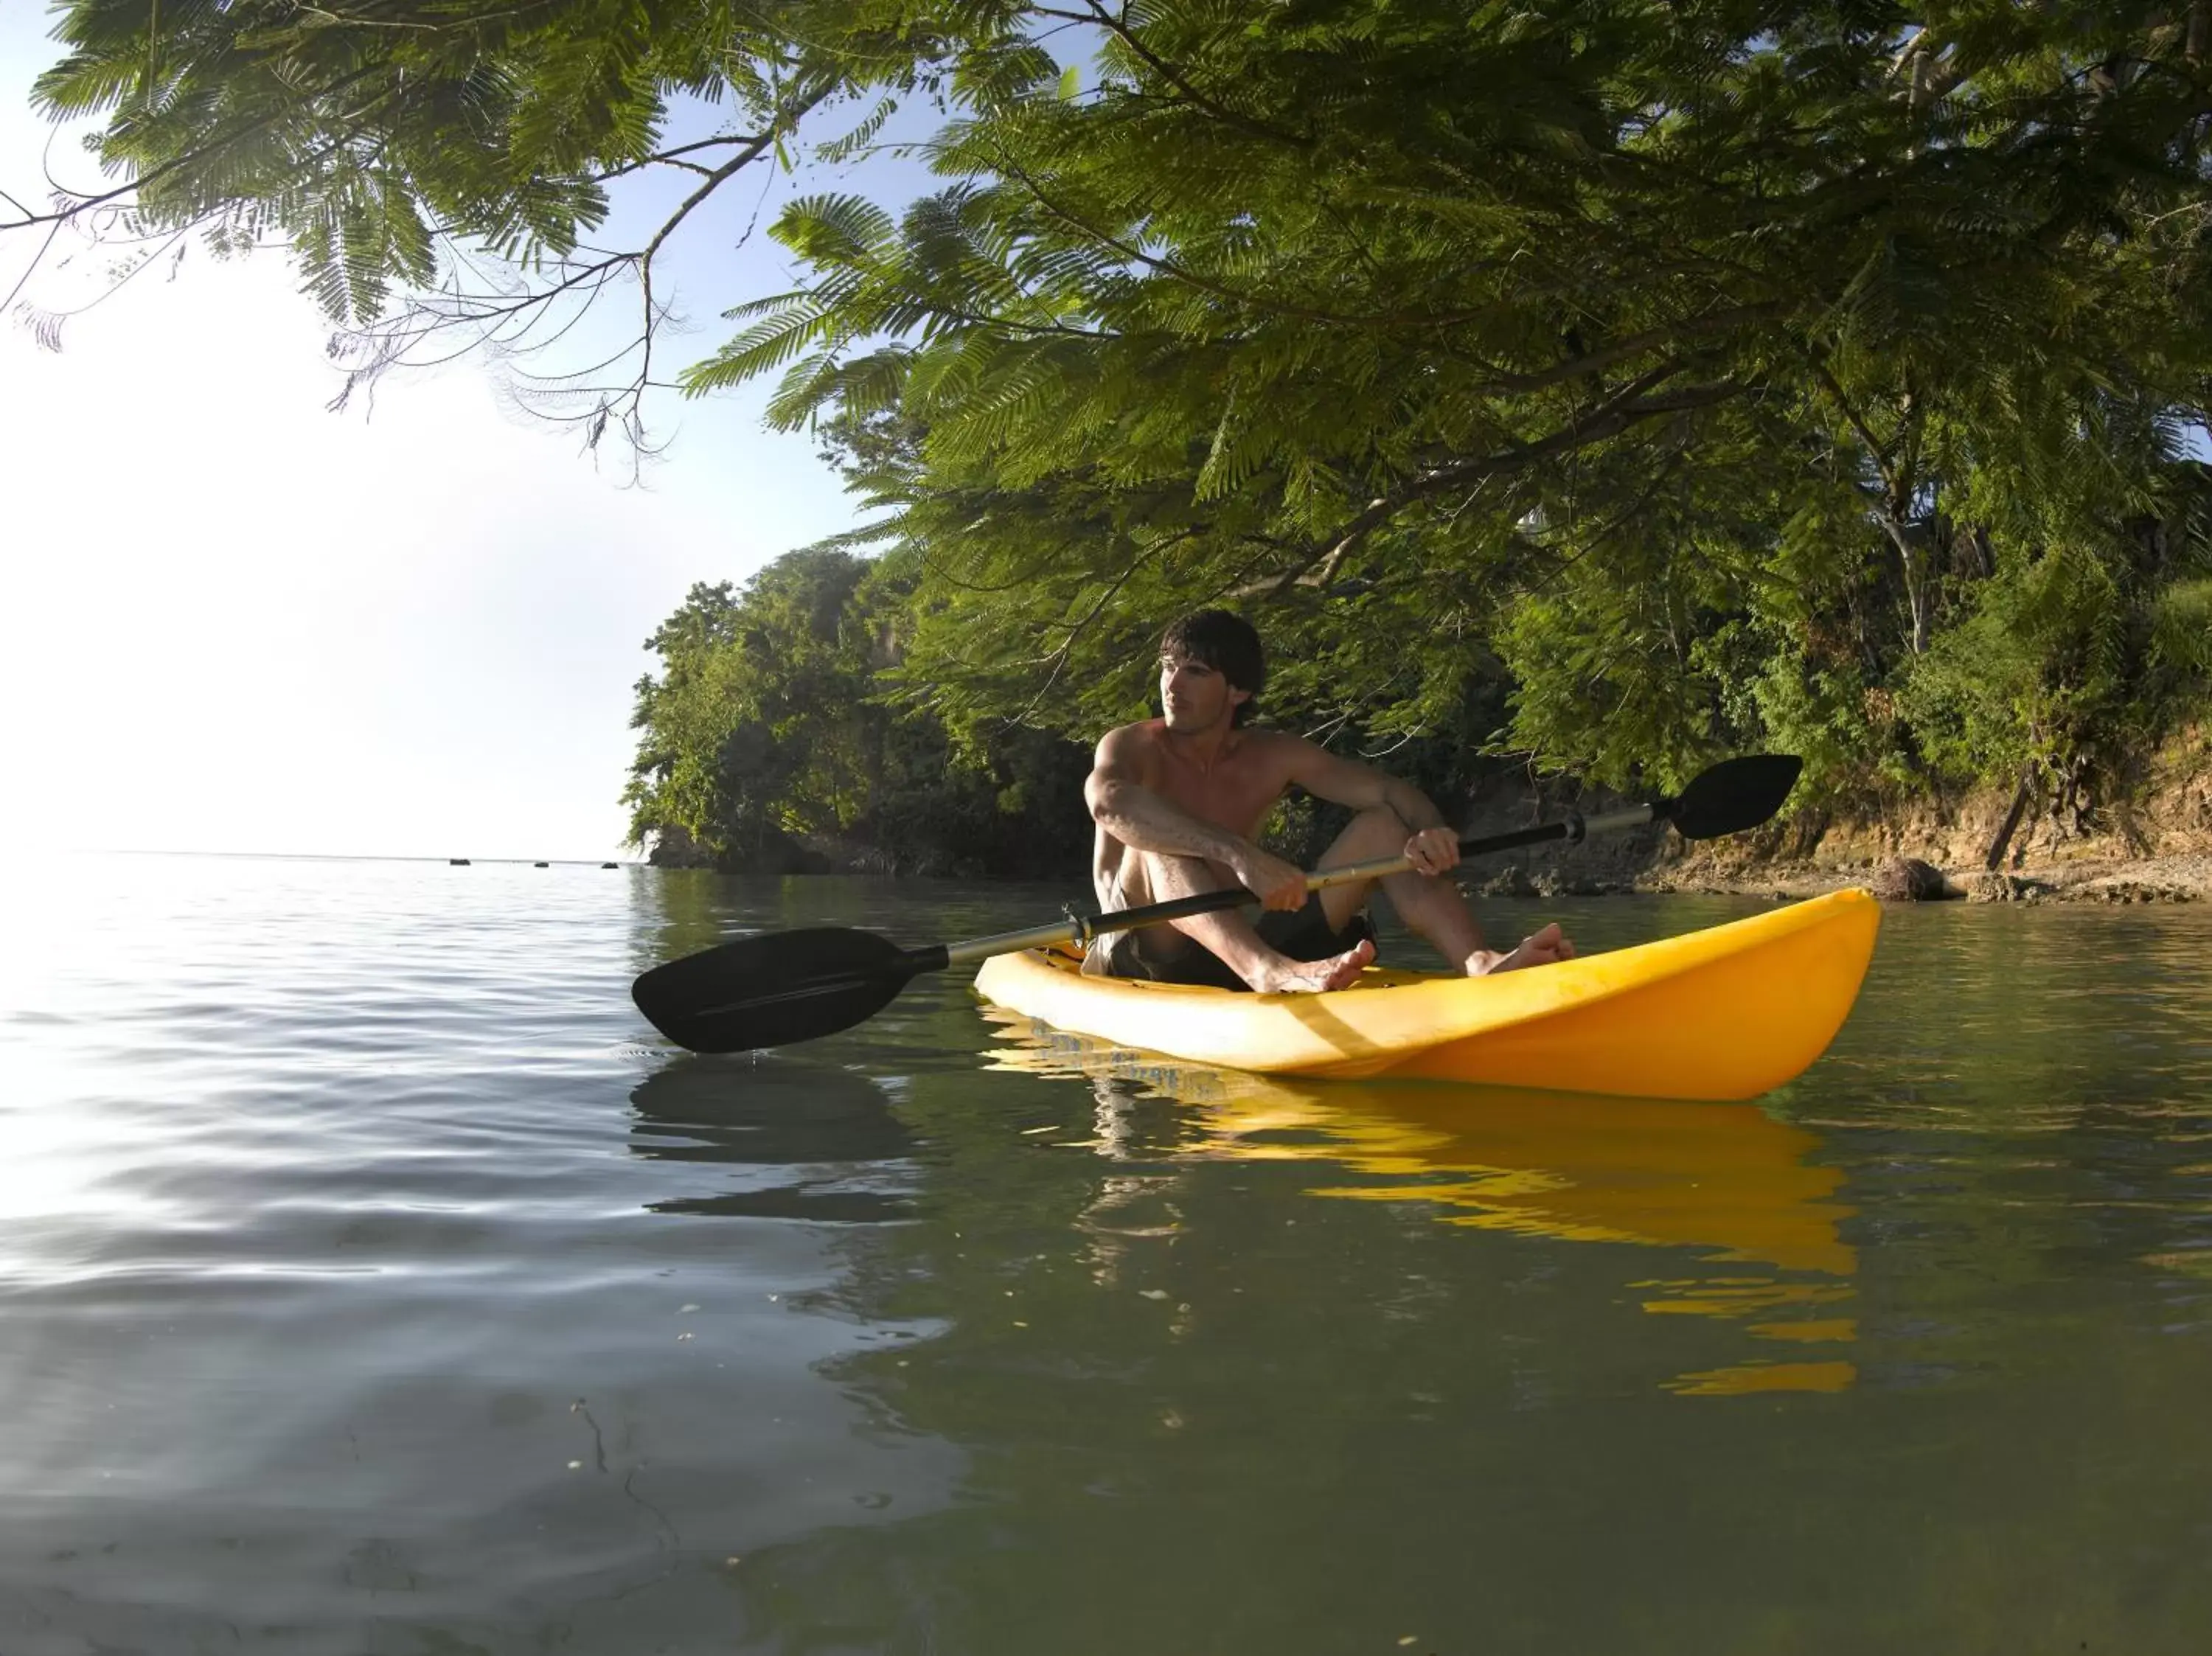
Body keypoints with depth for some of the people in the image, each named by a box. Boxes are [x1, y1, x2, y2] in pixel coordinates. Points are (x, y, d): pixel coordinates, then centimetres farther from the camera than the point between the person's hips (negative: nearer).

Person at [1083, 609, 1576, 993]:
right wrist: (1239, 854, -47)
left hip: (1237, 949, 4)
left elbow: (1391, 791, 0)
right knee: (1152, 841, -33)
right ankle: (1270, 971, -57)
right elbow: (1108, 802, -33)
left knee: (1380, 826, -6)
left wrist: (1428, 828, -25)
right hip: (1136, 958, -4)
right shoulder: (1132, 747, -7)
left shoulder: (1273, 757, 6)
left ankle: (1481, 963, -32)